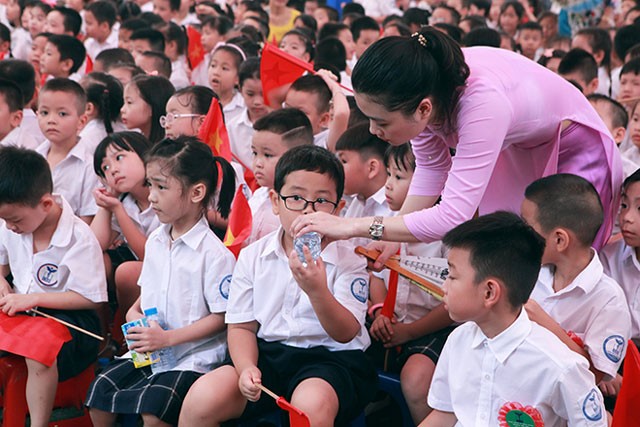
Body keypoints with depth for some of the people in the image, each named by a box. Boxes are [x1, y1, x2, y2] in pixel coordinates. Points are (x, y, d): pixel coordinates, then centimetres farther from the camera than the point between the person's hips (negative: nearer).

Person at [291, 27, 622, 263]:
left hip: (573, 152, -7)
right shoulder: (420, 89, -21)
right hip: (514, 154, 7)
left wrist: (355, 227, -44)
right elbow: (431, 169, -3)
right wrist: (392, 238, -13)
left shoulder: (481, 102, -44)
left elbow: (453, 217, -47)